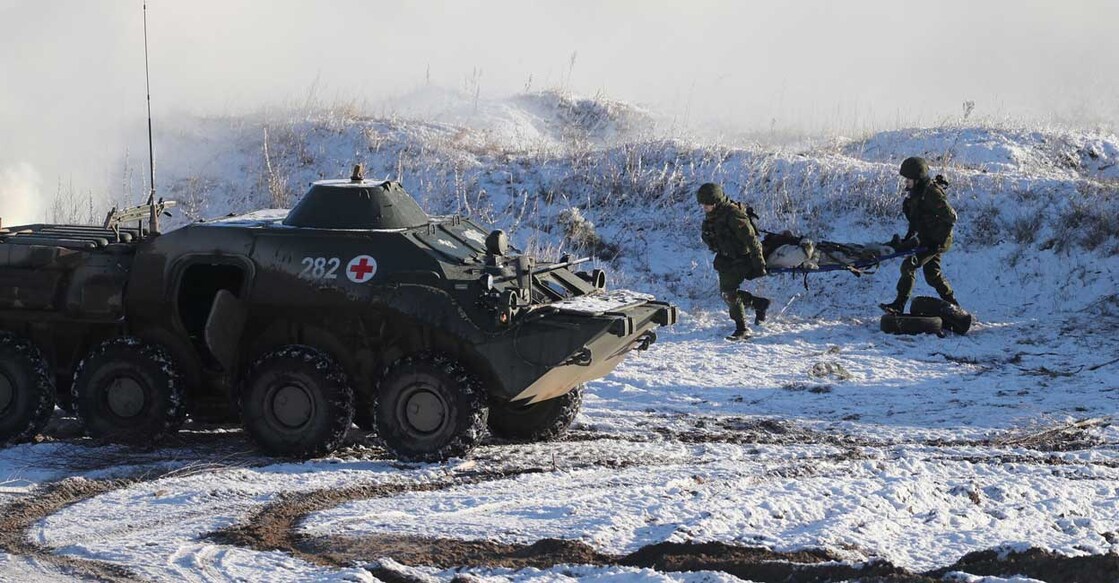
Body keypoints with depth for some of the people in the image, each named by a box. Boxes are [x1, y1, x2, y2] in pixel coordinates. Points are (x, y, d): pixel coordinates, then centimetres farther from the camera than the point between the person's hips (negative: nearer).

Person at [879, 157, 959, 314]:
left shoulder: (932, 193, -22)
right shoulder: (917, 192, 8)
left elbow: (951, 217, -22)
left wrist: (940, 239, -21)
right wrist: (909, 236, 13)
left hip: (937, 241, -10)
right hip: (927, 239, 10)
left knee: (908, 266, -16)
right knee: (932, 274, 16)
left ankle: (899, 305, -16)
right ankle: (953, 305, 28)